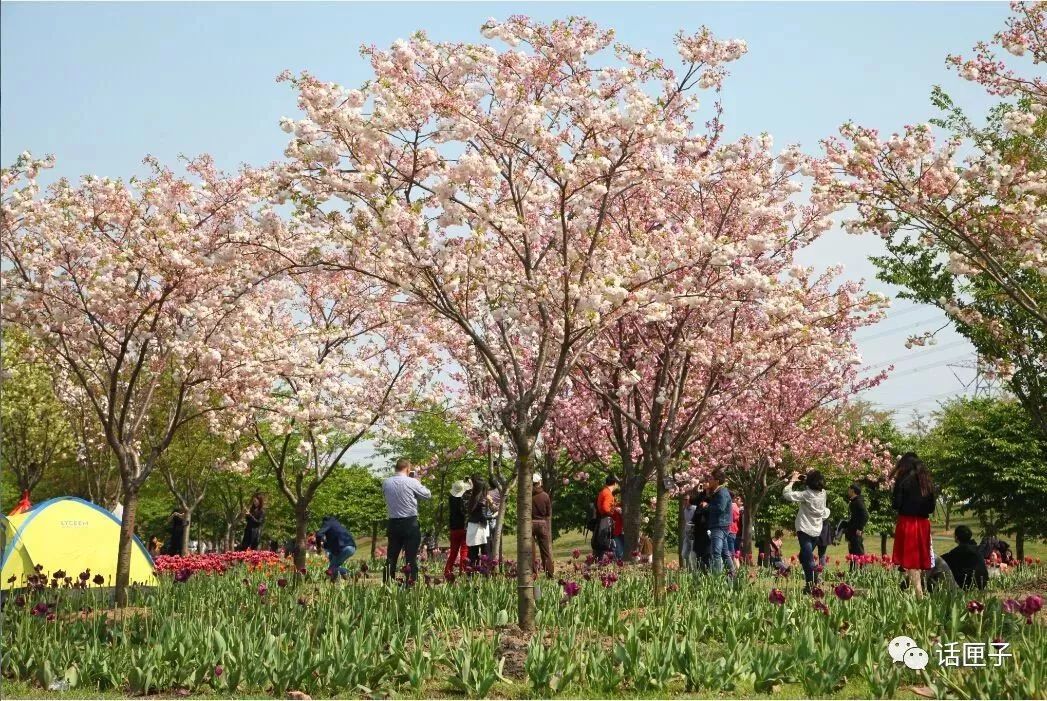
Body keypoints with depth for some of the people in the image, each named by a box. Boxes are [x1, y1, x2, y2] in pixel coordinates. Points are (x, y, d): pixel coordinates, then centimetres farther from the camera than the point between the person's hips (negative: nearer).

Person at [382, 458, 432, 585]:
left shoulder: (386, 482, 0)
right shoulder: (412, 482, -11)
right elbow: (428, 495, 0)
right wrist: (419, 483, 16)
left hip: (393, 523, 4)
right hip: (410, 523, -4)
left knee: (391, 557, 11)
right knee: (411, 558, 1)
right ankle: (410, 583, -1)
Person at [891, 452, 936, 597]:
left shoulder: (903, 480, -7)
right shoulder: (927, 482, 9)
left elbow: (897, 504, -10)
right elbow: (931, 507, 10)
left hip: (907, 522, -5)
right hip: (923, 523, 5)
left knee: (910, 559, -4)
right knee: (920, 557, 13)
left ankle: (918, 593, -12)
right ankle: (920, 588, 15)